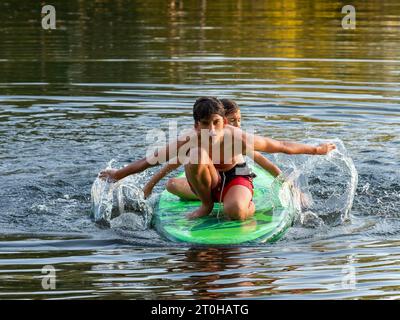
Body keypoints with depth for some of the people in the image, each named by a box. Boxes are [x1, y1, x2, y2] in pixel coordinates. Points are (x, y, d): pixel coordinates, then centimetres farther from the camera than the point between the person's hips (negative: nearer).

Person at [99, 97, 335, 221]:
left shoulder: (239, 138, -29)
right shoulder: (189, 141, -26)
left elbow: (282, 146, -19)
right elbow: (150, 160, -15)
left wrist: (317, 150, -12)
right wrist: (119, 174, -11)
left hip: (236, 178, -2)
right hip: (209, 181, 2)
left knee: (235, 211, -38)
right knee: (196, 156, -32)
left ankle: (250, 206, 4)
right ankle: (206, 205, -6)